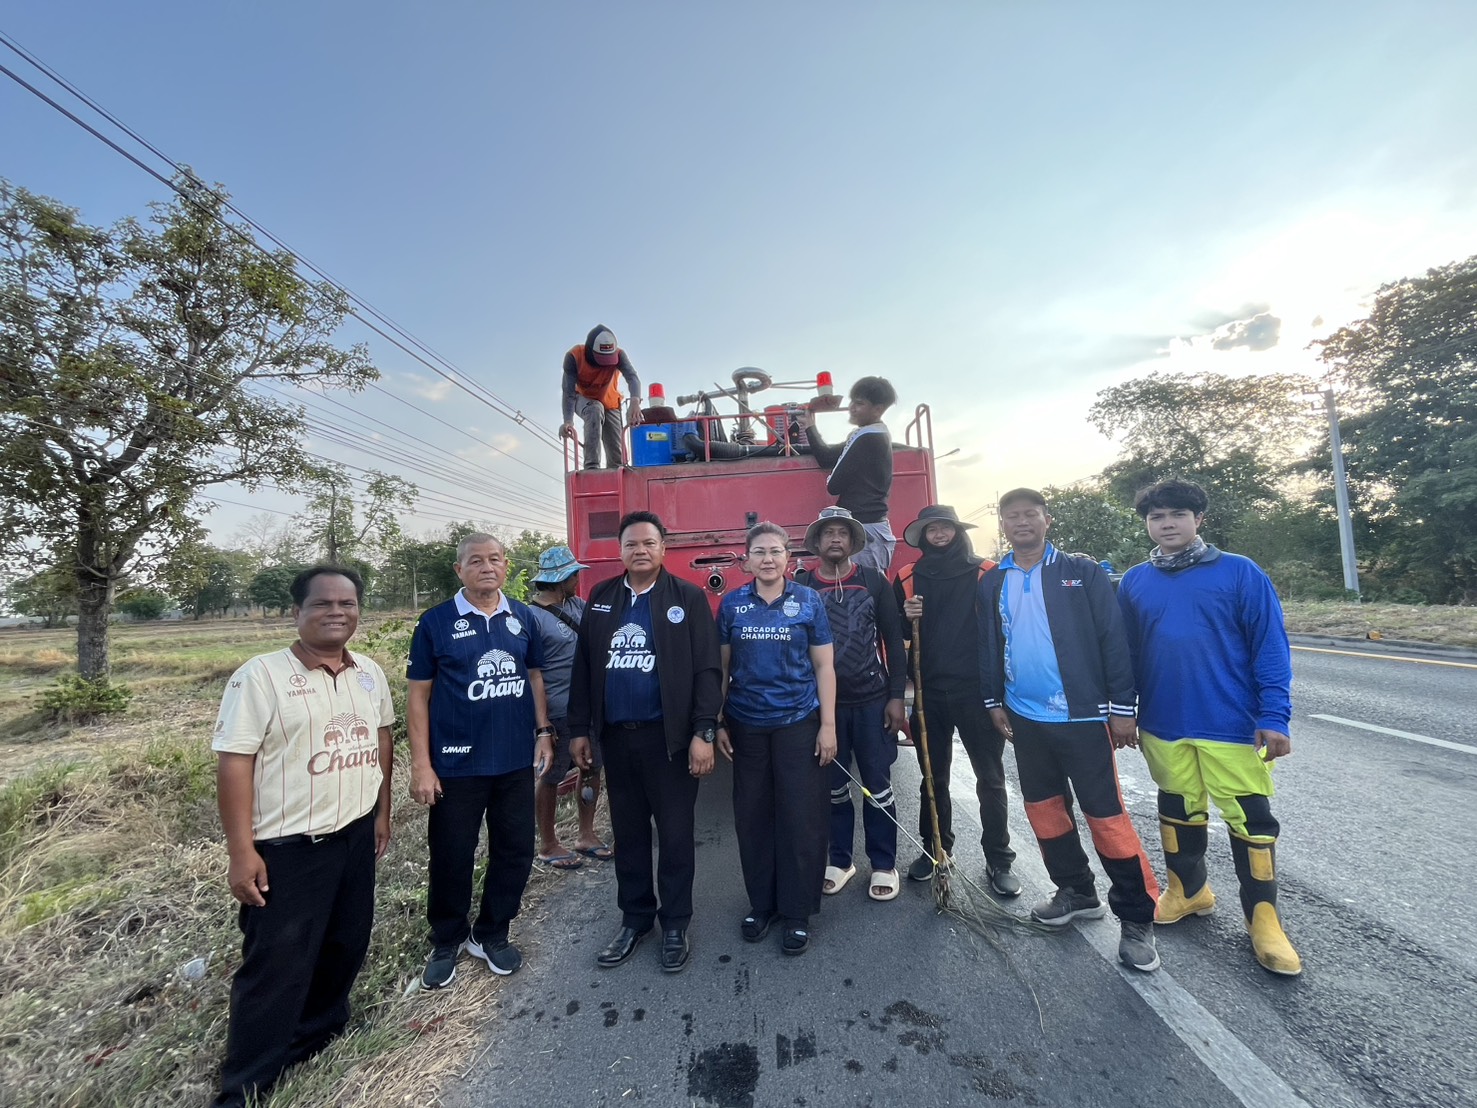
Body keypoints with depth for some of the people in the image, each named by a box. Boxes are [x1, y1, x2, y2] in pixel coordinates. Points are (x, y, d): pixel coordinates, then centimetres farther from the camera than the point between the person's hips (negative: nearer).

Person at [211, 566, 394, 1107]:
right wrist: (242, 851, -16)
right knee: (276, 964, 7)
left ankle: (318, 1031, 43)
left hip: (356, 834, 6)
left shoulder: (370, 673, 2)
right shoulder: (261, 675, -15)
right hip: (286, 846, -5)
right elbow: (233, 761, -15)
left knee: (346, 945, 19)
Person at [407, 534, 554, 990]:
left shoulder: (522, 618, 2)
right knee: (451, 857, 12)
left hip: (516, 761, 3)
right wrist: (421, 764, -8)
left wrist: (543, 732, 4)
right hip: (456, 765, -3)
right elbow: (418, 694, -4)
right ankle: (446, 942, 37)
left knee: (516, 851, 13)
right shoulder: (436, 621, -6)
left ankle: (491, 934, 36)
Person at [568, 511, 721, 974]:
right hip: (615, 737, 4)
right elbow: (583, 667, 8)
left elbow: (706, 669, -9)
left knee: (675, 834, 10)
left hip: (669, 736, -3)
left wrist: (703, 732, -14)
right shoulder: (601, 598, 5)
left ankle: (675, 924, 30)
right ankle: (635, 918, 37)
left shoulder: (688, 597, -6)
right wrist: (579, 729, 7)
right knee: (628, 833, 18)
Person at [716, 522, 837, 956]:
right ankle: (761, 903, 31)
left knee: (800, 819, 5)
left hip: (798, 723, -1)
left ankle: (797, 912, 24)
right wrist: (717, 723, 4)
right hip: (746, 727, 2)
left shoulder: (808, 601, -2)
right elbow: (721, 667, 5)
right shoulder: (731, 604, 1)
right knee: (752, 817, 11)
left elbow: (824, 666, -1)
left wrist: (828, 725, -5)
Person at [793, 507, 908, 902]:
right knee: (834, 787, 13)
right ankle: (840, 861, 31)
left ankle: (883, 865, 27)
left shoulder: (874, 581, 0)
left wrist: (896, 696, -5)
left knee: (878, 786, 9)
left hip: (872, 701, 0)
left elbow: (893, 640, 0)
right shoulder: (800, 586, -1)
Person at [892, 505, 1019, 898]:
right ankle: (934, 849, 32)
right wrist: (907, 617, -11)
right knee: (933, 777, 14)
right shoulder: (907, 578, 5)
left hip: (977, 691, -2)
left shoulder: (986, 573, -2)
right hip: (929, 692, 2)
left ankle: (999, 860, 24)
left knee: (990, 778, 9)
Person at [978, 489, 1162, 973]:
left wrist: (1122, 706, -9)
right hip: (1026, 717, 4)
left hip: (1082, 715, -4)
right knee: (1044, 808, 15)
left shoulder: (1082, 572, -5)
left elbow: (1113, 638, -7)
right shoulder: (992, 583, 5)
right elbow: (987, 645, 10)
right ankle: (1077, 892, 34)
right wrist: (994, 701, 7)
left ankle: (1136, 919, 19)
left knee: (1106, 814, 2)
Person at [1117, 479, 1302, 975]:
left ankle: (1263, 918, 27)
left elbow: (1270, 646, -6)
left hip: (1232, 724, -3)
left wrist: (1274, 716, -12)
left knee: (1250, 820, 7)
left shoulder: (1240, 572, -5)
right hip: (1163, 726, 3)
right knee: (1179, 811, 17)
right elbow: (1126, 653, 7)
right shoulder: (1134, 582, 2)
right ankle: (1189, 889, 38)